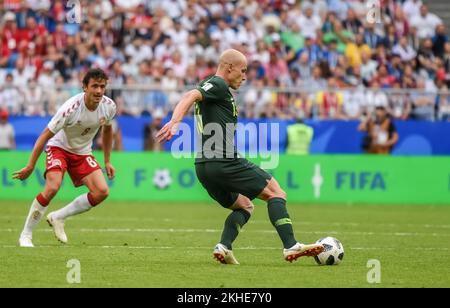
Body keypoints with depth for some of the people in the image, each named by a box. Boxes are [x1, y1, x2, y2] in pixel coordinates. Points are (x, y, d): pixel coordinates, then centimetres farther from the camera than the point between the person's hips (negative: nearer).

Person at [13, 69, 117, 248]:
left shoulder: (109, 106, -14)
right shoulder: (71, 108, -30)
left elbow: (107, 130, 10)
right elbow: (45, 135, -24)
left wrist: (107, 161, 12)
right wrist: (30, 166, -23)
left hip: (83, 152, 5)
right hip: (59, 147, -5)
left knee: (102, 192, -14)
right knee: (52, 188, -28)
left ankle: (58, 217, 4)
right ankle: (26, 235, -12)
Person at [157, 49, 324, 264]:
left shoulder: (212, 87, 23)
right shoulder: (218, 85, -6)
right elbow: (191, 96, -23)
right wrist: (175, 122, -39)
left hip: (203, 167, 10)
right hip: (224, 163, -10)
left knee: (244, 206, 23)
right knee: (275, 193, -1)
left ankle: (223, 247, 2)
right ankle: (290, 246, -12)